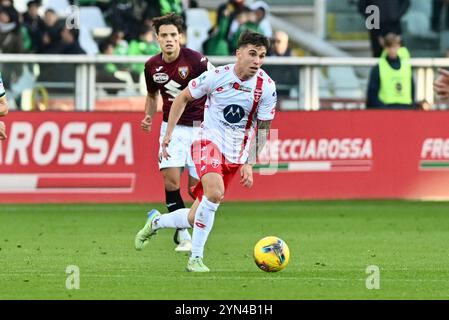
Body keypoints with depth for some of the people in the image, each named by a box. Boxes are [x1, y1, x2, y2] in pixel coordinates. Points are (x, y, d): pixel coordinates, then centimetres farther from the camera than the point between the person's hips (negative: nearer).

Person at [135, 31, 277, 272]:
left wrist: (249, 164, -4)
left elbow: (262, 129, 3)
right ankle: (196, 258, -21)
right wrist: (168, 134, 3)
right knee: (215, 192, -32)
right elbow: (183, 98, 4)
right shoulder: (217, 76, -12)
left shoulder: (267, 87, -8)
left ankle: (156, 221, 35)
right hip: (209, 140, -3)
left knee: (195, 219, 4)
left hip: (235, 154, 3)